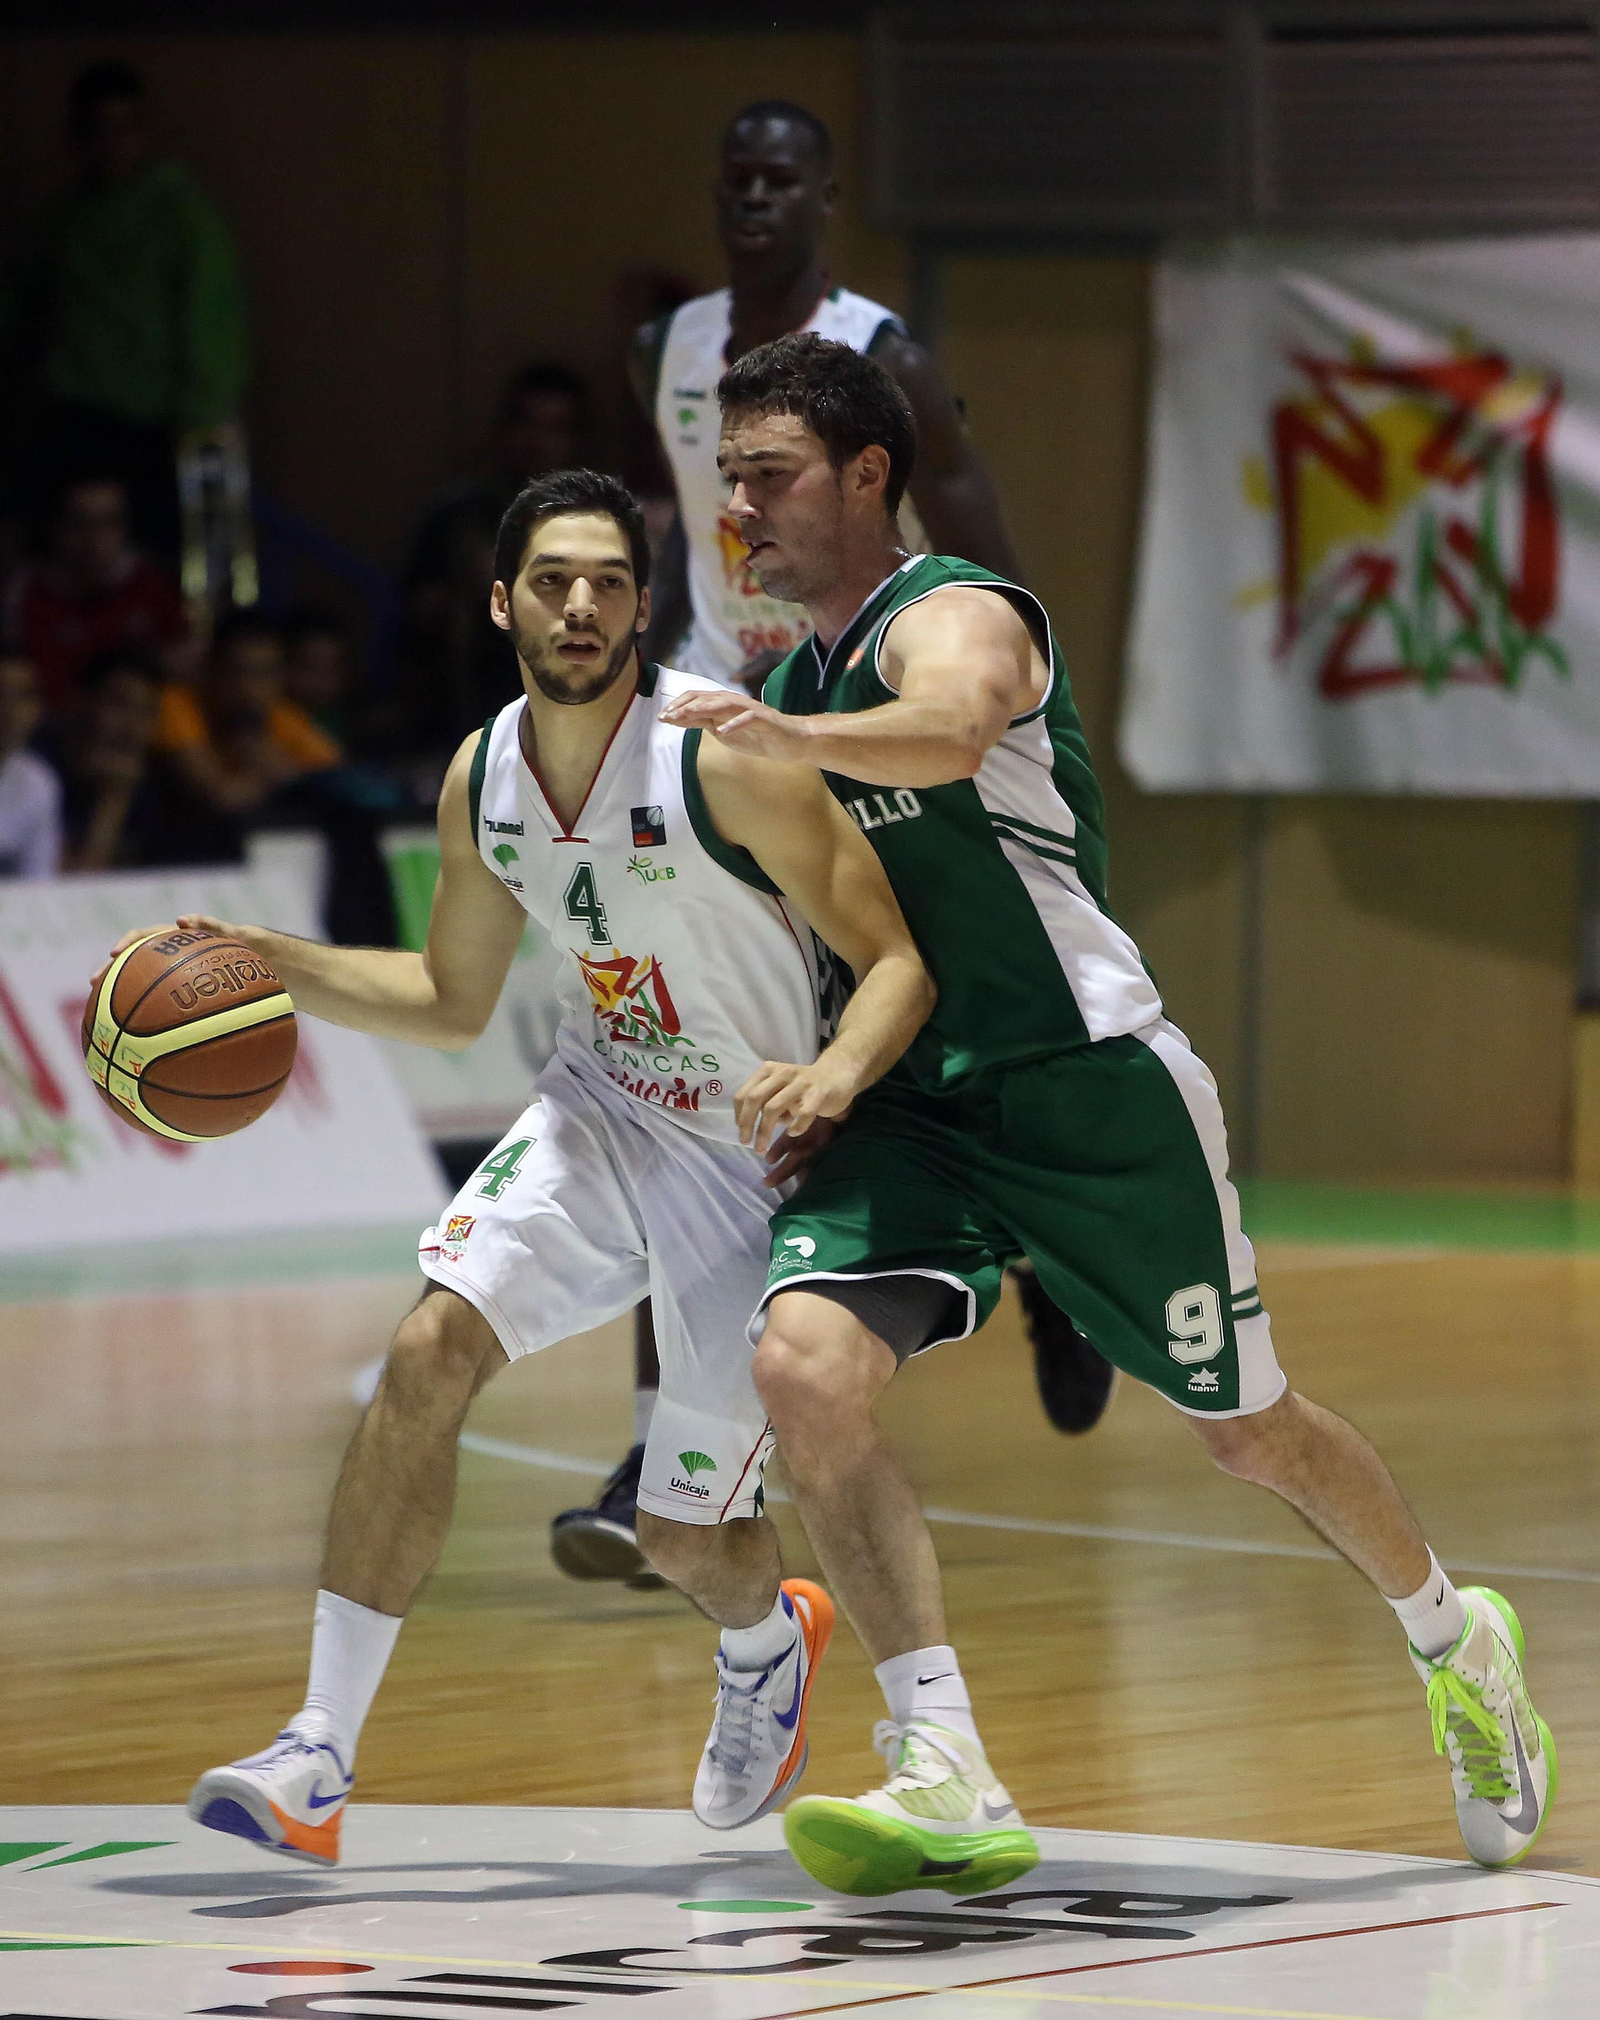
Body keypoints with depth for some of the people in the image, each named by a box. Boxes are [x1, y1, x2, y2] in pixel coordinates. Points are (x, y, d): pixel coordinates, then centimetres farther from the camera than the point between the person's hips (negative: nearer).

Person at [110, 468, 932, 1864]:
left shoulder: (726, 762, -23)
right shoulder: (483, 780, -3)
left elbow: (899, 957, -20)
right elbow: (453, 1003, 13)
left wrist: (837, 1074, -40)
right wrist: (280, 964, -1)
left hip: (761, 1160, -4)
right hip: (602, 1113, 4)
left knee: (689, 1539, 3)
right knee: (430, 1350, -21)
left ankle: (769, 1641, 44)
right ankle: (319, 1757, -20)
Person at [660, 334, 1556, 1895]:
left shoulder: (954, 618, -13)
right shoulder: (790, 685, 13)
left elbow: (946, 734, -39)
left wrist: (778, 735, -56)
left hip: (1085, 1084, -6)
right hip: (906, 1106, 6)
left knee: (1248, 1434, 8)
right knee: (803, 1364, -22)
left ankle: (1454, 1644, 39)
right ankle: (948, 1784, -23)